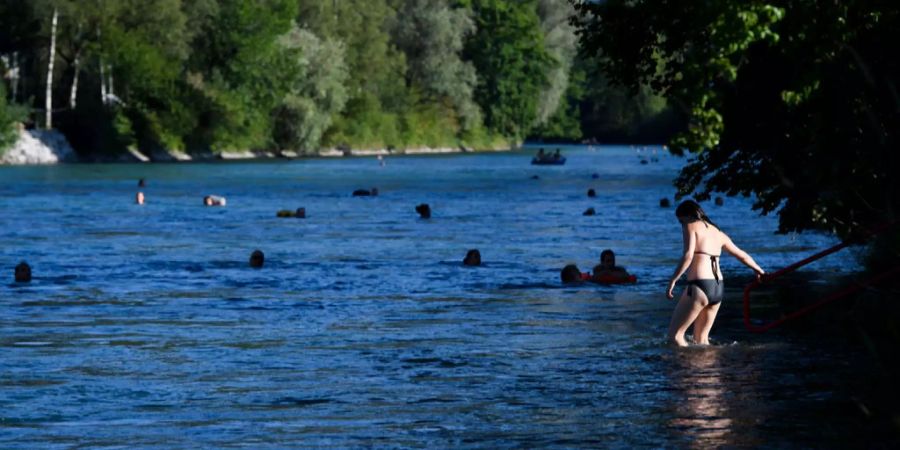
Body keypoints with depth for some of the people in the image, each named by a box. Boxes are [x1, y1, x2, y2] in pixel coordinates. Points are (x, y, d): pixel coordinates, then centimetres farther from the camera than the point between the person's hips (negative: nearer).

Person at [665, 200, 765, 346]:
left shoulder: (691, 226, -1)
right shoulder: (717, 233, 19)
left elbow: (688, 256, -17)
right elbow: (741, 255, 30)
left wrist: (672, 281, -18)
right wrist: (758, 269, 46)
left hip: (699, 286, -8)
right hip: (718, 287, 8)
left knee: (675, 335, -4)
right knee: (701, 339, 16)